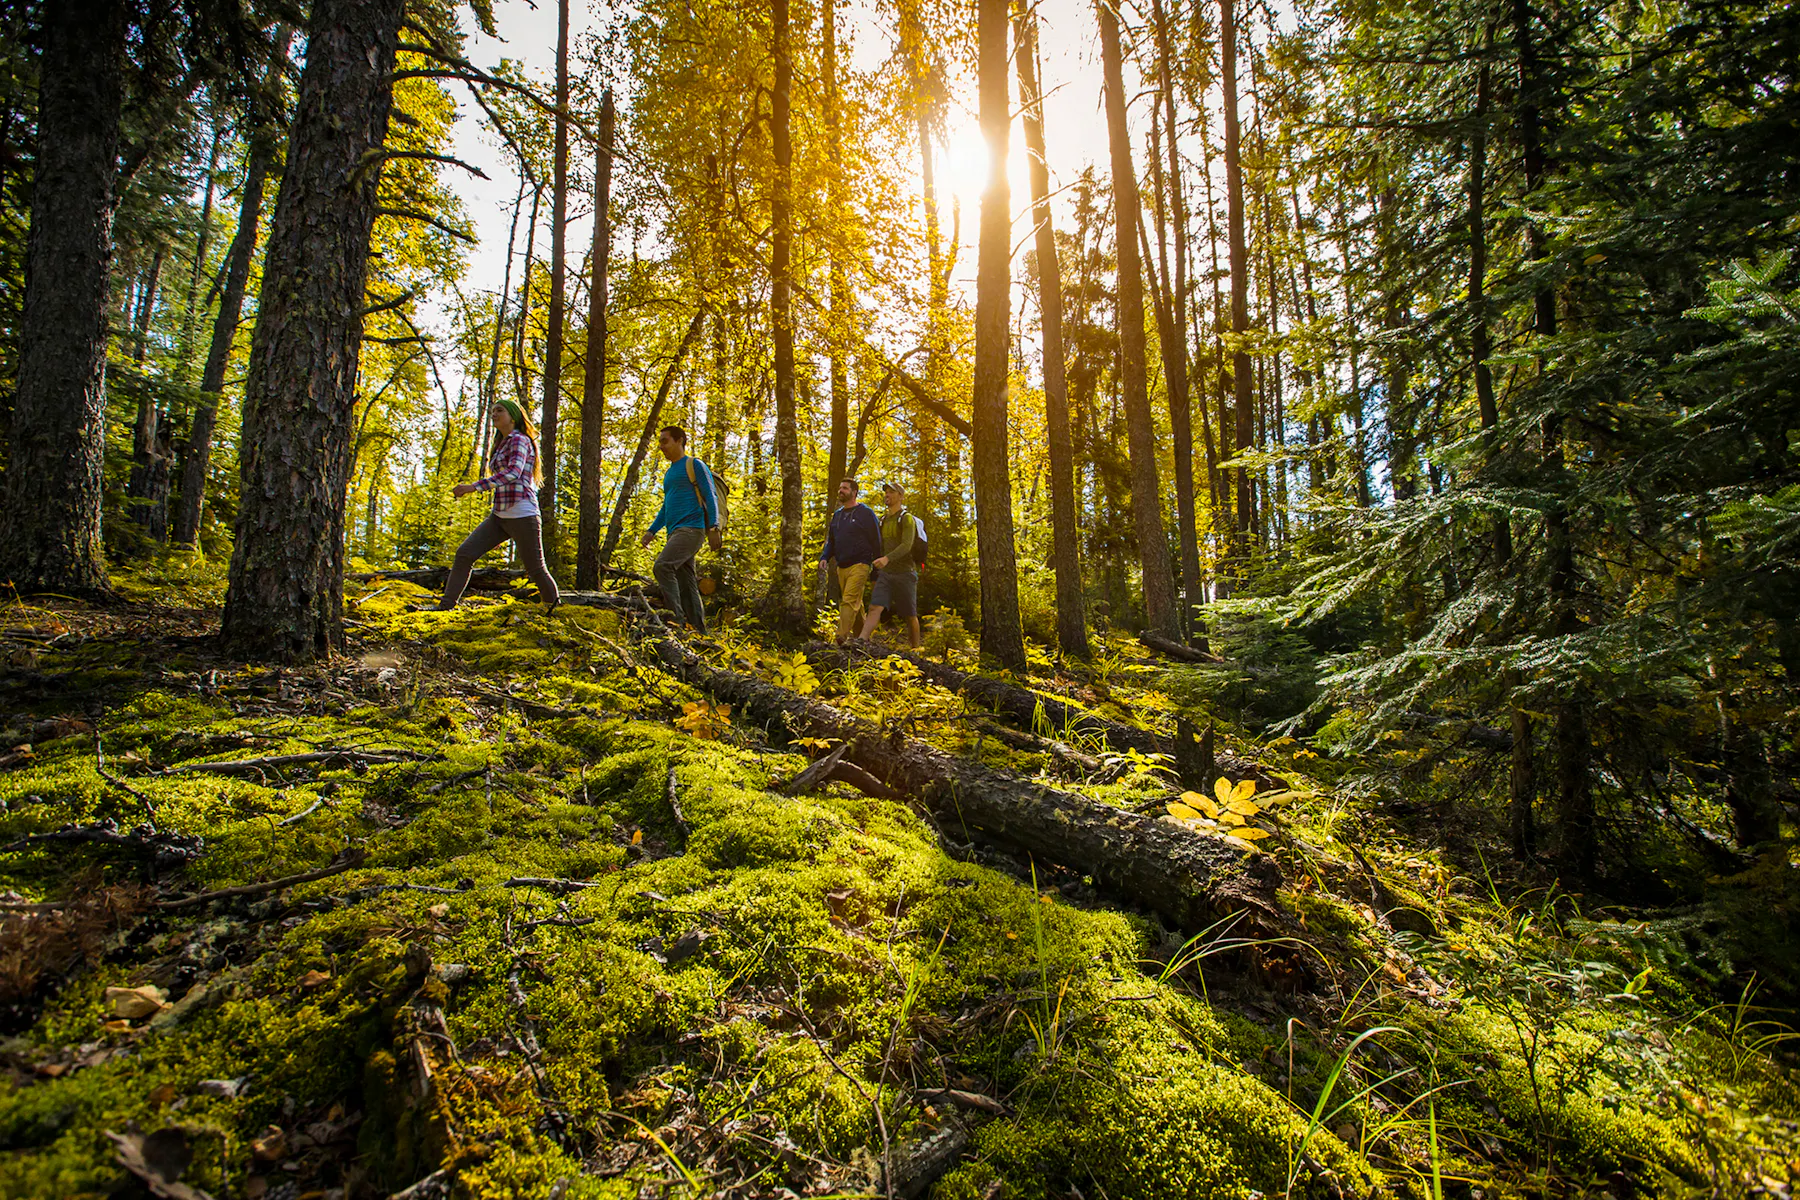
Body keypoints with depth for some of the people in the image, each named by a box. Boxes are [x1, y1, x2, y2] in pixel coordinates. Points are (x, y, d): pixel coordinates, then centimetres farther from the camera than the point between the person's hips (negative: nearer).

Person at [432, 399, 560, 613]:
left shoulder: (519, 440, -8)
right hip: (499, 516, 8)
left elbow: (513, 473, -24)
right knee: (464, 553, -7)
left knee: (535, 569, 2)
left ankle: (553, 605, 25)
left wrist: (474, 486, -28)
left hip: (522, 515, -8)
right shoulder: (502, 445, 21)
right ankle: (445, 606, -8)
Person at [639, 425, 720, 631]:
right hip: (675, 533, 8)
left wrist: (713, 527, -17)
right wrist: (652, 530, 18)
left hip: (691, 529, -8)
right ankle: (699, 630, 3)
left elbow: (710, 497, -5)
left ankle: (676, 618, -29)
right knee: (686, 586, 3)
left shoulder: (694, 465, 3)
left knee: (662, 566, -27)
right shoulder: (669, 473, 26)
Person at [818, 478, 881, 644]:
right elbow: (831, 540, 21)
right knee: (856, 605, 13)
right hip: (841, 567, 7)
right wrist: (824, 557, 2)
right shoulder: (837, 514, 17)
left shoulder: (865, 513, -2)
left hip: (858, 565, -7)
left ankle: (842, 637, -25)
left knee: (849, 601, -18)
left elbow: (876, 541, -3)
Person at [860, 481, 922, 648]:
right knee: (875, 608, -14)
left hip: (905, 573, -5)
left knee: (910, 616, 5)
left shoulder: (906, 518, -7)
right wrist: (875, 575, 21)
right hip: (885, 574, 5)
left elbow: (906, 545, -21)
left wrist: (887, 559, -37)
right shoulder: (883, 520, 15)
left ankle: (915, 649, 21)